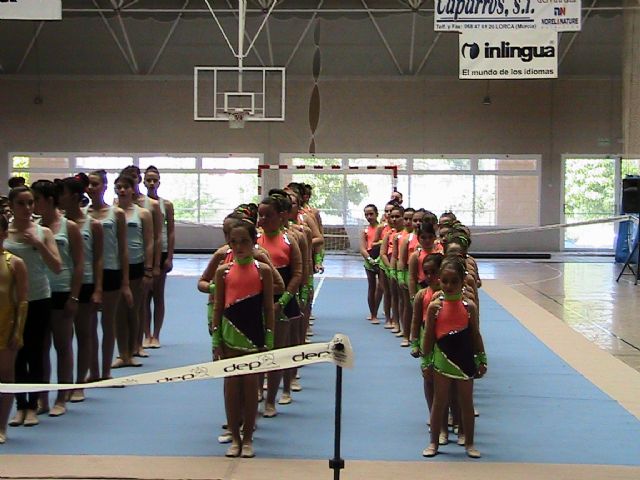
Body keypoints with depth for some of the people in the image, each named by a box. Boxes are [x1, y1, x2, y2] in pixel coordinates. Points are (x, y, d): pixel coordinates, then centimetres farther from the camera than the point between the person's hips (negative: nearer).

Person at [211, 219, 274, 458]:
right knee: (231, 386, 6)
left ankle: (247, 438, 17)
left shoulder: (262, 270, -3)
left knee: (250, 386, 6)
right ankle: (234, 438, 17)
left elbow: (268, 308, -1)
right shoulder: (223, 271, 1)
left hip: (254, 335, -1)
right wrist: (216, 341, 0)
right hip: (230, 335, 1)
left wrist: (269, 340, -4)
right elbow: (218, 307, 3)